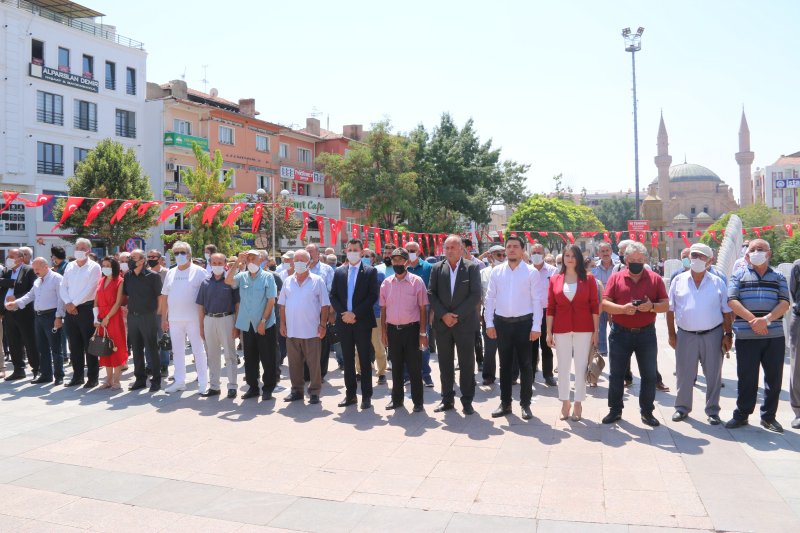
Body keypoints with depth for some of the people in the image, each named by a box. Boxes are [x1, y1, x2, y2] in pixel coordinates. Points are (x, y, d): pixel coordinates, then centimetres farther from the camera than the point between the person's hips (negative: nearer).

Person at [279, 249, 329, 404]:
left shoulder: (317, 281, 0)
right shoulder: (288, 281, 10)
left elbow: (324, 305, -1)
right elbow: (283, 305, 12)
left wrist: (323, 325, -7)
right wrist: (282, 323, 4)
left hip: (311, 330, -4)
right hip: (291, 330, 4)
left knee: (313, 362, 0)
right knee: (294, 362, 11)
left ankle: (314, 391, 11)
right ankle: (297, 390, 22)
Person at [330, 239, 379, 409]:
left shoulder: (370, 271, 0)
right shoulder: (339, 272, 11)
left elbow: (373, 295, -8)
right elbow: (333, 296, 8)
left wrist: (355, 313, -14)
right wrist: (343, 313, -8)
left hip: (362, 321, -3)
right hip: (344, 322, 4)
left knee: (364, 359, 2)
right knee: (348, 359, 10)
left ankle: (366, 396, 9)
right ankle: (350, 394, 19)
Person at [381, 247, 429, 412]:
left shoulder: (417, 281, -4)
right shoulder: (386, 283, 5)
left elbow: (423, 309, -4)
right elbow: (383, 309, 9)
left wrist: (423, 333, -8)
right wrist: (383, 332, 4)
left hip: (411, 329, -3)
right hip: (392, 329, 3)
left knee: (414, 367, 3)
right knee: (396, 367, 13)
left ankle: (418, 401, 14)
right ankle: (397, 399, 26)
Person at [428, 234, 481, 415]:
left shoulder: (472, 268, -1)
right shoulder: (437, 268, 7)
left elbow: (476, 295, -7)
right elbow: (431, 294, 3)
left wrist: (457, 315, -13)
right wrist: (443, 315, -10)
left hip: (465, 323, -2)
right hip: (442, 324, 3)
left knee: (467, 363, 3)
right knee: (445, 363, 9)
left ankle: (467, 400, 13)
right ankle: (447, 399, 20)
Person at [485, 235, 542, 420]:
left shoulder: (532, 272, -3)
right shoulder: (497, 271, 5)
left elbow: (537, 300, -4)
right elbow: (490, 298, 6)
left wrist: (536, 327, -9)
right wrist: (489, 323, 1)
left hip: (524, 323, -2)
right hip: (502, 322, 3)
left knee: (526, 365, 4)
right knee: (504, 364, 11)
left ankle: (525, 404, 16)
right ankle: (505, 403, 22)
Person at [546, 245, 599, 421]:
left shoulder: (588, 278, 2)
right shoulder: (554, 280, 5)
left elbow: (595, 305, 2)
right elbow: (550, 307, 5)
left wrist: (596, 330, -2)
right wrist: (549, 332, 2)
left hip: (584, 328, -1)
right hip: (561, 329, 1)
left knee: (581, 366, 3)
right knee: (563, 366, 6)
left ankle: (578, 404, 15)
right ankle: (565, 403, 18)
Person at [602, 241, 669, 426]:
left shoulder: (655, 279, 4)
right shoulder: (615, 278, 2)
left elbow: (666, 305, 1)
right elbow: (605, 303, -4)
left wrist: (652, 307, -19)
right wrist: (623, 309, -21)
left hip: (646, 334, 1)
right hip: (620, 333, 0)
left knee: (649, 376, 7)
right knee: (616, 375, 6)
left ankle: (647, 412, 22)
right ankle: (615, 410, 20)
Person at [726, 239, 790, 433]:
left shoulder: (778, 277, 12)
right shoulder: (739, 275, 8)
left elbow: (784, 303, 0)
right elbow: (732, 301, -4)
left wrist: (766, 319, -16)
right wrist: (752, 320, -16)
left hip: (774, 336, 2)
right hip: (746, 336, -2)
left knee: (774, 376, 6)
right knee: (746, 377, 3)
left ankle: (769, 416, 20)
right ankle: (742, 414, 16)